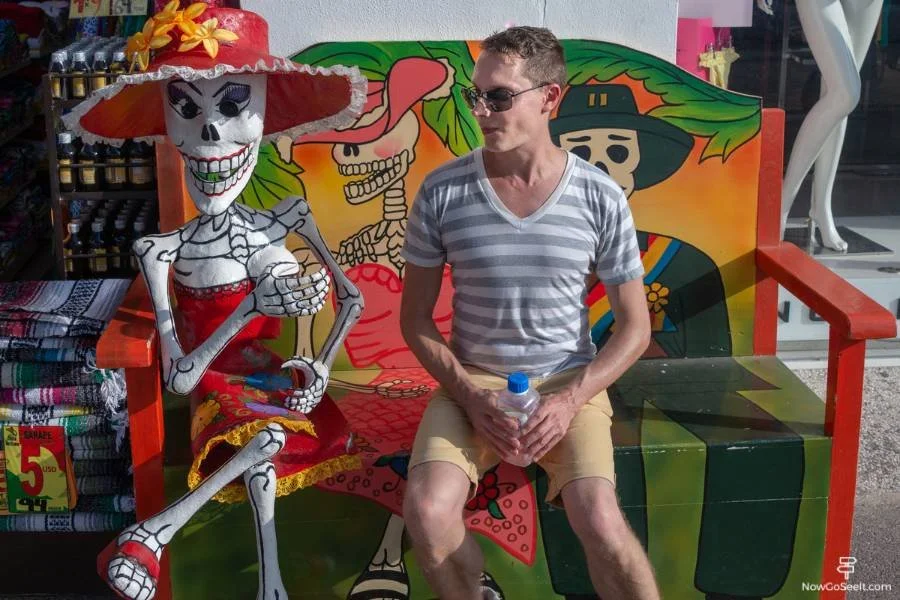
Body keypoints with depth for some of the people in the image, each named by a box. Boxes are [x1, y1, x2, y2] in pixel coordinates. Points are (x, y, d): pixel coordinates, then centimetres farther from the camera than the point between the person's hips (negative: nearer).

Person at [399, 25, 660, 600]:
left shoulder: (602, 198, -8)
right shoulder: (442, 191, -6)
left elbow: (635, 326, -1)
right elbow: (415, 317, 2)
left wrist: (571, 400, -15)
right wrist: (468, 396, -12)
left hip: (568, 383, -1)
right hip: (471, 382, 1)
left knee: (599, 522, -26)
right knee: (426, 512, -24)